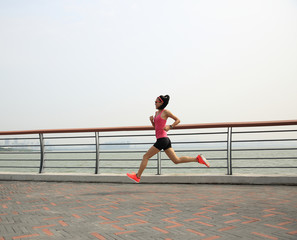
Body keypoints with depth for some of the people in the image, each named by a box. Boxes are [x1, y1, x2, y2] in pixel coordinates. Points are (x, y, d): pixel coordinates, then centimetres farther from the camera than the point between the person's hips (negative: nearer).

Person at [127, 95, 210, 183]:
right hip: (164, 140, 9)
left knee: (146, 156, -1)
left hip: (162, 139, -9)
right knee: (177, 160, 7)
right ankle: (198, 159, 5)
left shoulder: (165, 112, -4)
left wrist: (170, 127, -14)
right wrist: (152, 120, 6)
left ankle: (137, 176, 8)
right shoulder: (157, 113, 19)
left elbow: (178, 120, -1)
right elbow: (155, 127, 24)